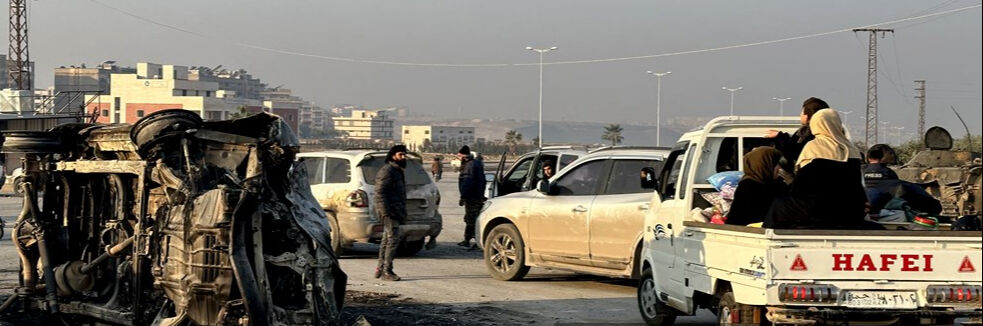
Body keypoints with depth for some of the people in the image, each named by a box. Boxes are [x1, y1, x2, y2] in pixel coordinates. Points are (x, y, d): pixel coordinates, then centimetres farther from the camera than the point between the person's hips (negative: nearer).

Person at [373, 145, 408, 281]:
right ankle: (386, 271, -12)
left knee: (387, 239, 14)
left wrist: (402, 213, 24)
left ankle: (380, 268, 21)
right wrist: (386, 212, -25)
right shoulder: (387, 171, -14)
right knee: (393, 239, -13)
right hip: (390, 211, -10)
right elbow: (380, 192, -20)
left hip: (396, 212, 10)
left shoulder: (397, 171, 20)